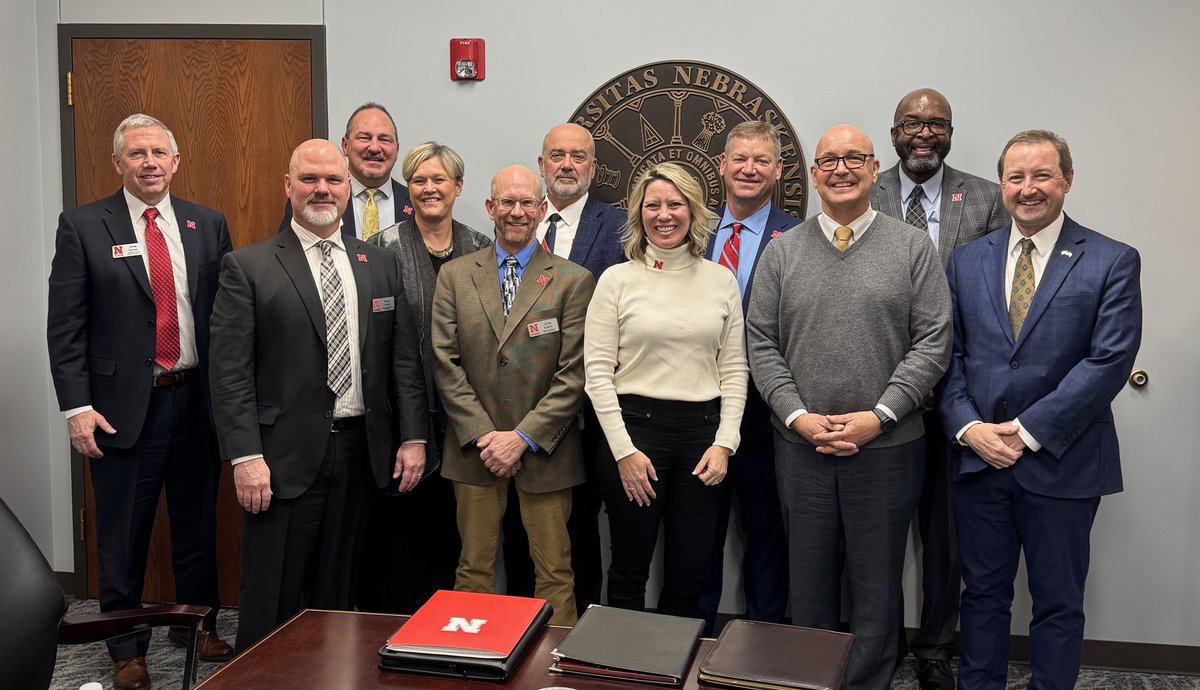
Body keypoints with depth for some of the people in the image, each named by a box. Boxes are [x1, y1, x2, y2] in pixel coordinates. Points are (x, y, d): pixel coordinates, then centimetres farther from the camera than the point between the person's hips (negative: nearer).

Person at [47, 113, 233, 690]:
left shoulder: (208, 225, 6)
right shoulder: (83, 226, -2)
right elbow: (65, 324, -5)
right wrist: (77, 406, -11)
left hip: (198, 398, 3)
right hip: (123, 404, -2)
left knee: (198, 523, 15)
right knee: (122, 537, 8)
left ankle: (199, 625, 34)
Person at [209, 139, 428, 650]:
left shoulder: (381, 264, 10)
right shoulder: (248, 268, -1)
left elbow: (405, 357, 9)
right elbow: (230, 373, -6)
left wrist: (413, 436, 2)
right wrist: (245, 456, -13)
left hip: (360, 451, 4)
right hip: (285, 456, -3)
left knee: (337, 592, 14)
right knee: (273, 604, 4)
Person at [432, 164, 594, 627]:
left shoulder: (574, 280, 0)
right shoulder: (454, 276, 7)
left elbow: (574, 375, -5)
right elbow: (446, 363, 2)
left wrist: (523, 437, -11)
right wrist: (481, 434, -7)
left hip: (544, 451, -1)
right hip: (474, 448, 2)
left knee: (554, 571, 5)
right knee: (474, 567, 10)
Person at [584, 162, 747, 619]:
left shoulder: (721, 280, 6)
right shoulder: (617, 280, -1)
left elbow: (734, 369, 7)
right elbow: (597, 372, -4)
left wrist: (724, 443, -2)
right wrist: (624, 450, -9)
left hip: (703, 431, 2)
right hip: (634, 425, -2)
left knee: (690, 573, 10)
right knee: (629, 569, 9)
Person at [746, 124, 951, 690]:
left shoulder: (913, 248, 0)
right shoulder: (782, 252, 5)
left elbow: (933, 343, -5)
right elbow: (762, 346, 2)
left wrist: (877, 417, -13)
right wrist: (798, 416, -10)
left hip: (887, 447, -1)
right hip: (800, 446, 2)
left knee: (876, 585, 10)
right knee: (809, 583, 14)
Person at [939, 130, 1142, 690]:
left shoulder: (1113, 262, -4)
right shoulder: (967, 261, 7)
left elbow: (1109, 361, -12)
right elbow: (948, 353, 5)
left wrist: (1027, 431, -15)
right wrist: (969, 428, -10)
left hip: (1061, 461, -3)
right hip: (978, 456, 3)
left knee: (1058, 602, 11)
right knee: (983, 594, 14)